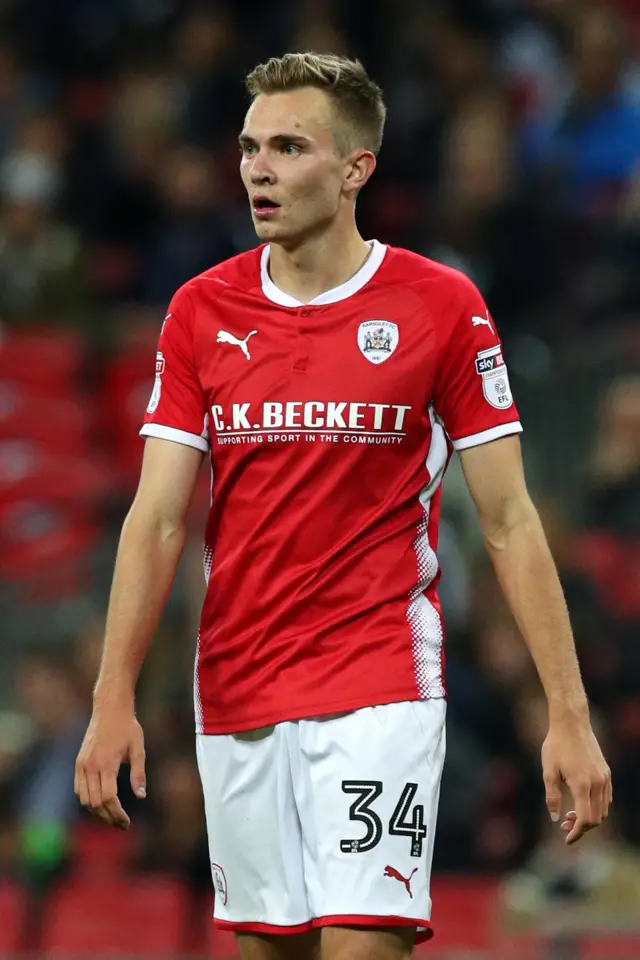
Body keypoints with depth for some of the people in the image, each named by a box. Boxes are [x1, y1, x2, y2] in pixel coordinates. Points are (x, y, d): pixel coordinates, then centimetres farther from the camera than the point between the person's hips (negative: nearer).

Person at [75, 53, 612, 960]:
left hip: (380, 692, -4)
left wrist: (569, 714, -7)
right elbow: (157, 520, 2)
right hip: (235, 699, 4)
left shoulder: (441, 306, -3)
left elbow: (509, 522, -2)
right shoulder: (201, 311, 5)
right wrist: (114, 699, -8)